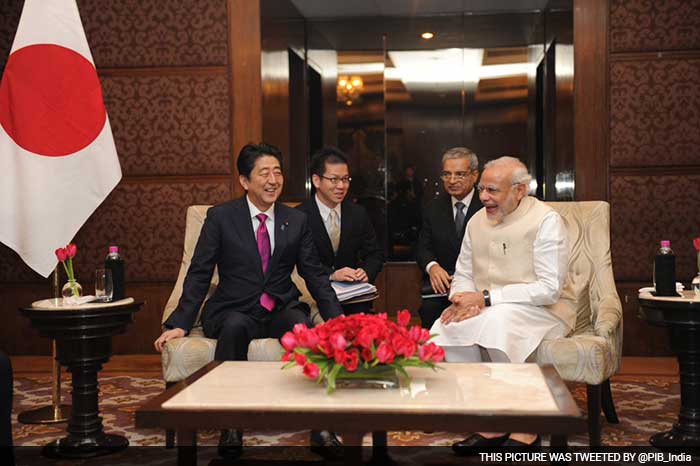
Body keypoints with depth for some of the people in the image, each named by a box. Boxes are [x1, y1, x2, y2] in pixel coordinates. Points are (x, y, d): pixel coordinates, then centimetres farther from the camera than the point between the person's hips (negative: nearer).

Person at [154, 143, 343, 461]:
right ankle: (231, 425, -29)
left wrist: (338, 321, -2)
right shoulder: (220, 217, 1)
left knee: (302, 325, -33)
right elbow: (199, 274, 0)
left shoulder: (296, 220, 9)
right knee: (234, 327, -37)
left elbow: (315, 276, 11)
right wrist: (179, 324, -10)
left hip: (282, 310, 2)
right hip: (234, 311, -2)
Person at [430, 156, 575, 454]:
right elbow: (463, 274, 16)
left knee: (496, 321, -36)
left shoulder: (546, 221, -12)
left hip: (543, 309, -6)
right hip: (488, 310, 6)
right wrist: (463, 300, -9)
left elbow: (549, 289, -19)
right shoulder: (477, 221, 8)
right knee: (446, 327, -22)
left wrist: (486, 298, -23)